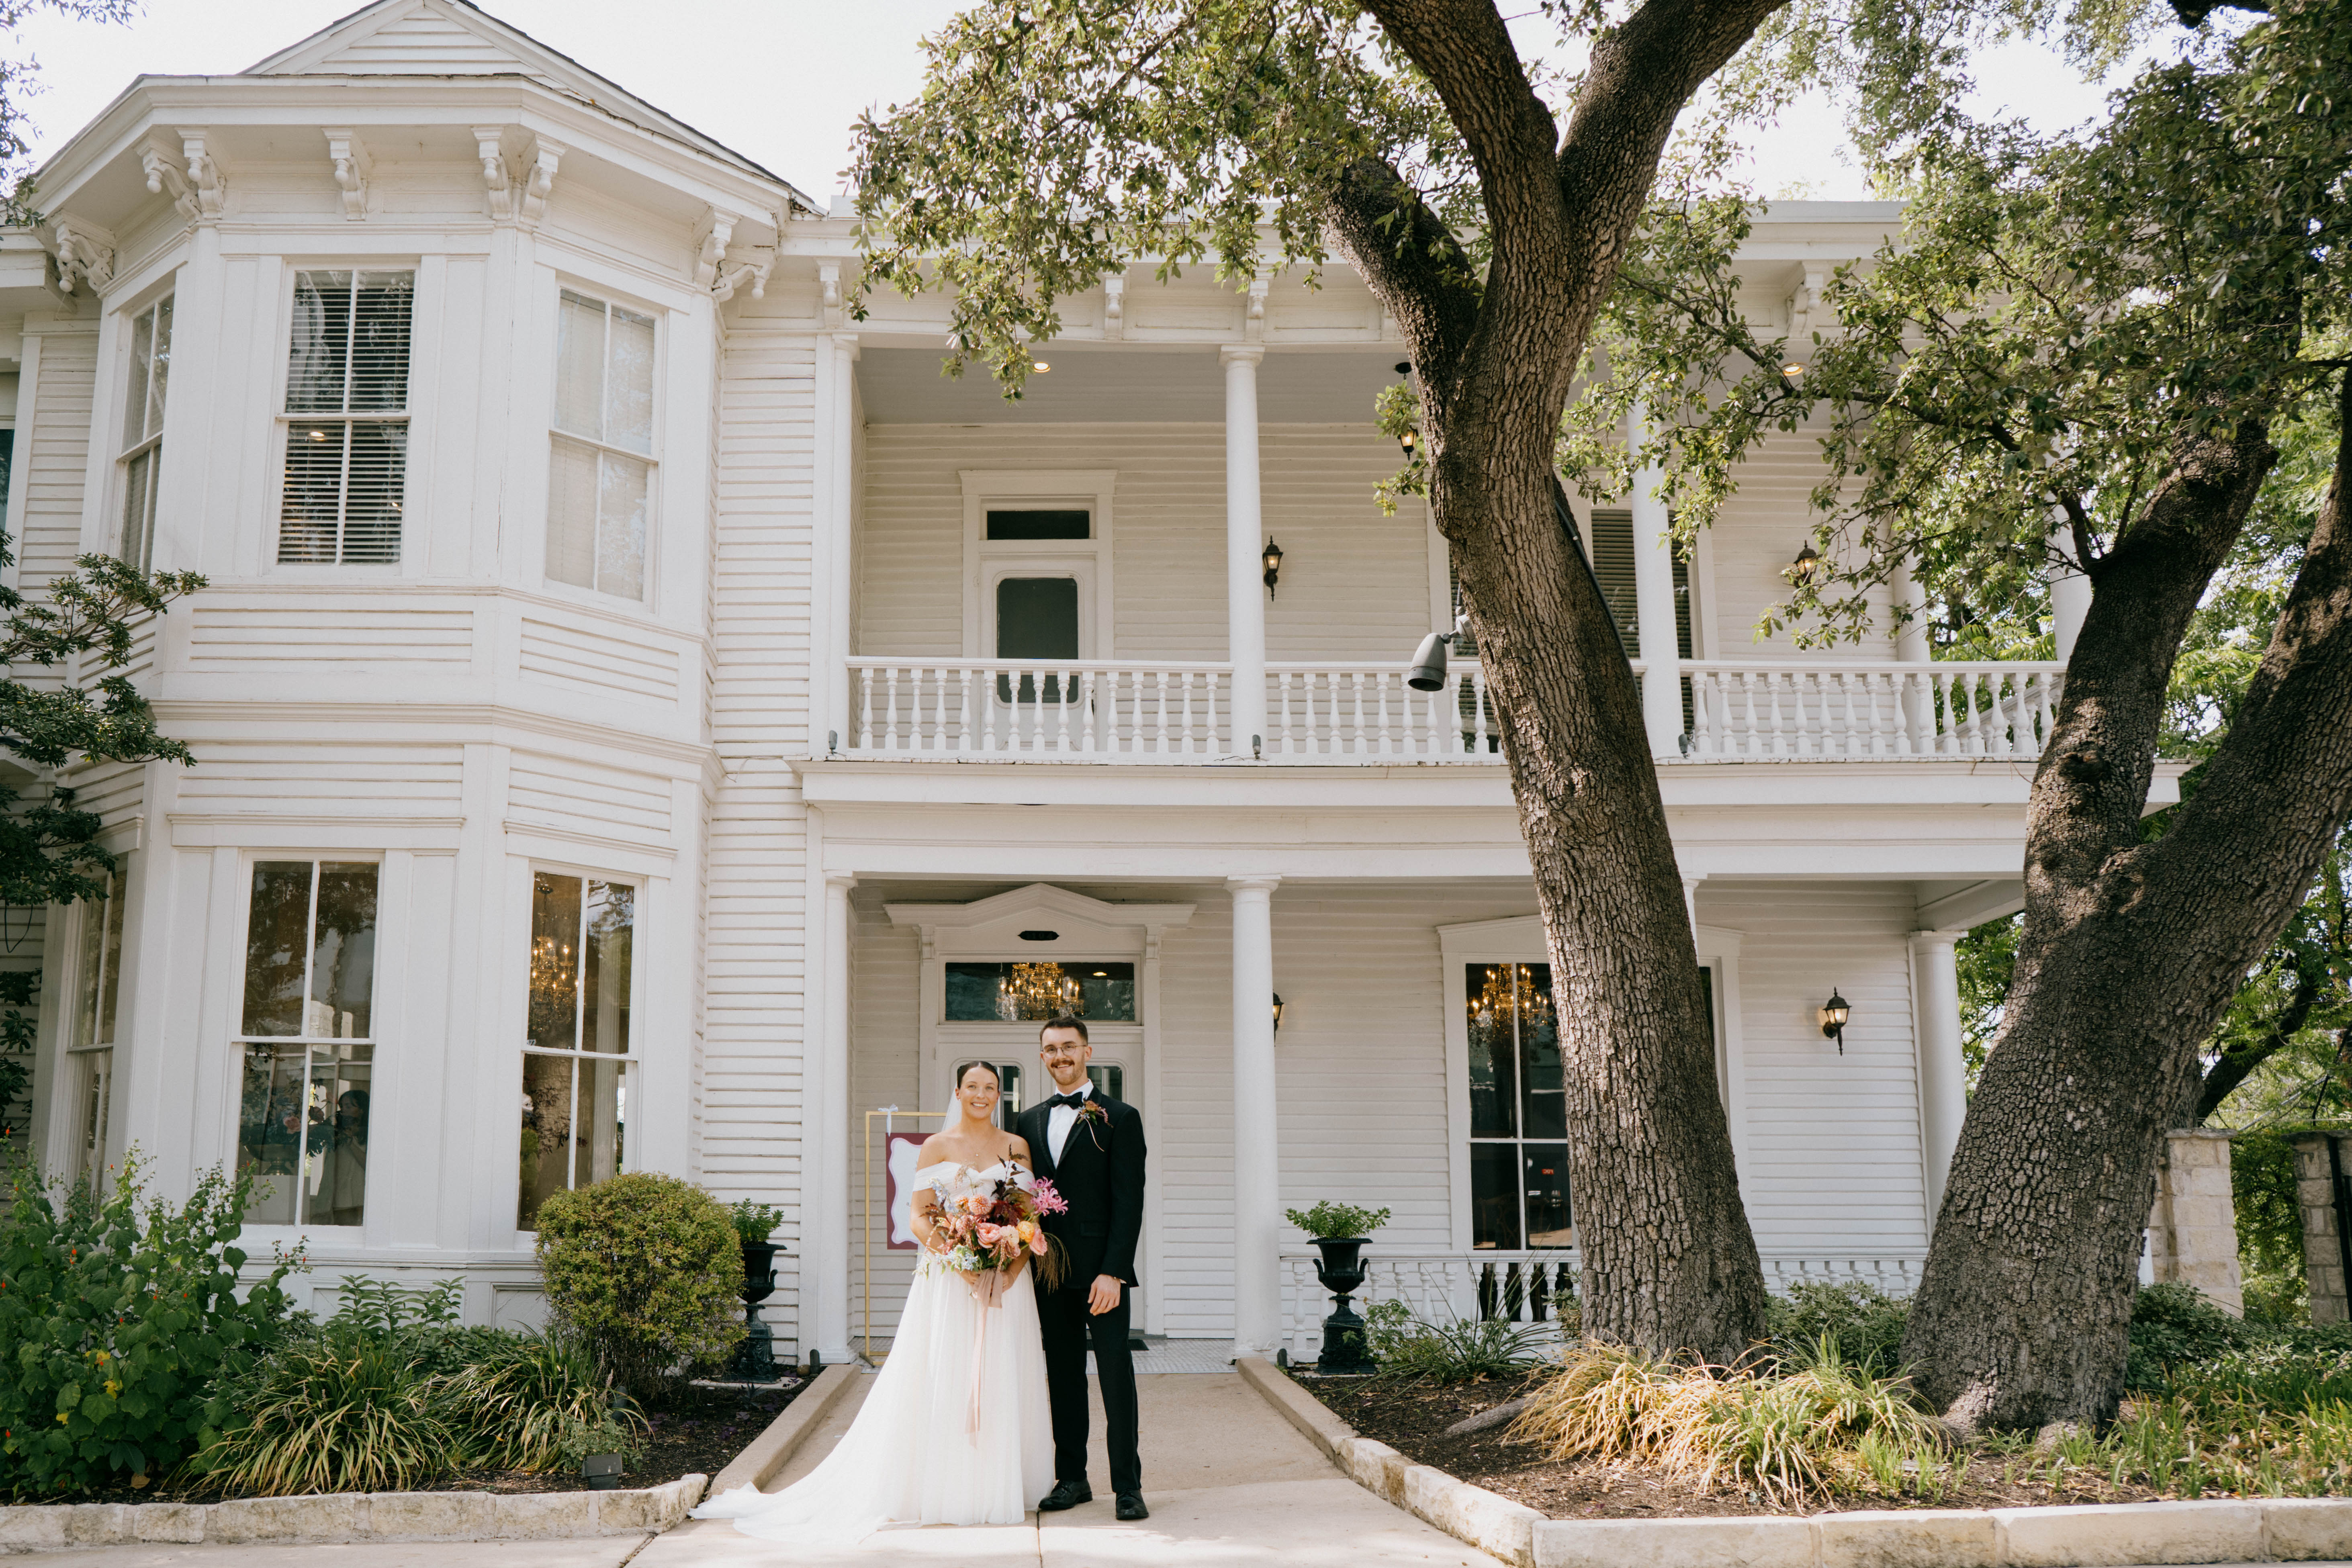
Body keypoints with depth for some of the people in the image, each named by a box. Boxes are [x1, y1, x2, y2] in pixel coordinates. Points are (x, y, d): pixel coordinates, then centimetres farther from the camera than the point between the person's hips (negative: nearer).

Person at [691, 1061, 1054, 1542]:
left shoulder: (1017, 1148, 8)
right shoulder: (936, 1147, 4)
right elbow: (920, 1217, -1)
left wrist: (1012, 1270, -10)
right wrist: (960, 1261, -15)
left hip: (1005, 1282, 2)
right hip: (947, 1281, -2)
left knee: (1000, 1385, 3)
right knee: (940, 1384, -4)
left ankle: (996, 1491, 12)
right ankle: (940, 1489, 2)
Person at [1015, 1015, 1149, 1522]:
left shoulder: (1120, 1117, -1)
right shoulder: (1029, 1122, 14)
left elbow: (1129, 1201, -7)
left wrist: (1113, 1271, -15)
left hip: (1101, 1269, -4)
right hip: (1049, 1270, 4)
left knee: (1116, 1373, -3)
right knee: (1063, 1375, 9)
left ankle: (1127, 1485, 2)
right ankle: (1071, 1479, 17)